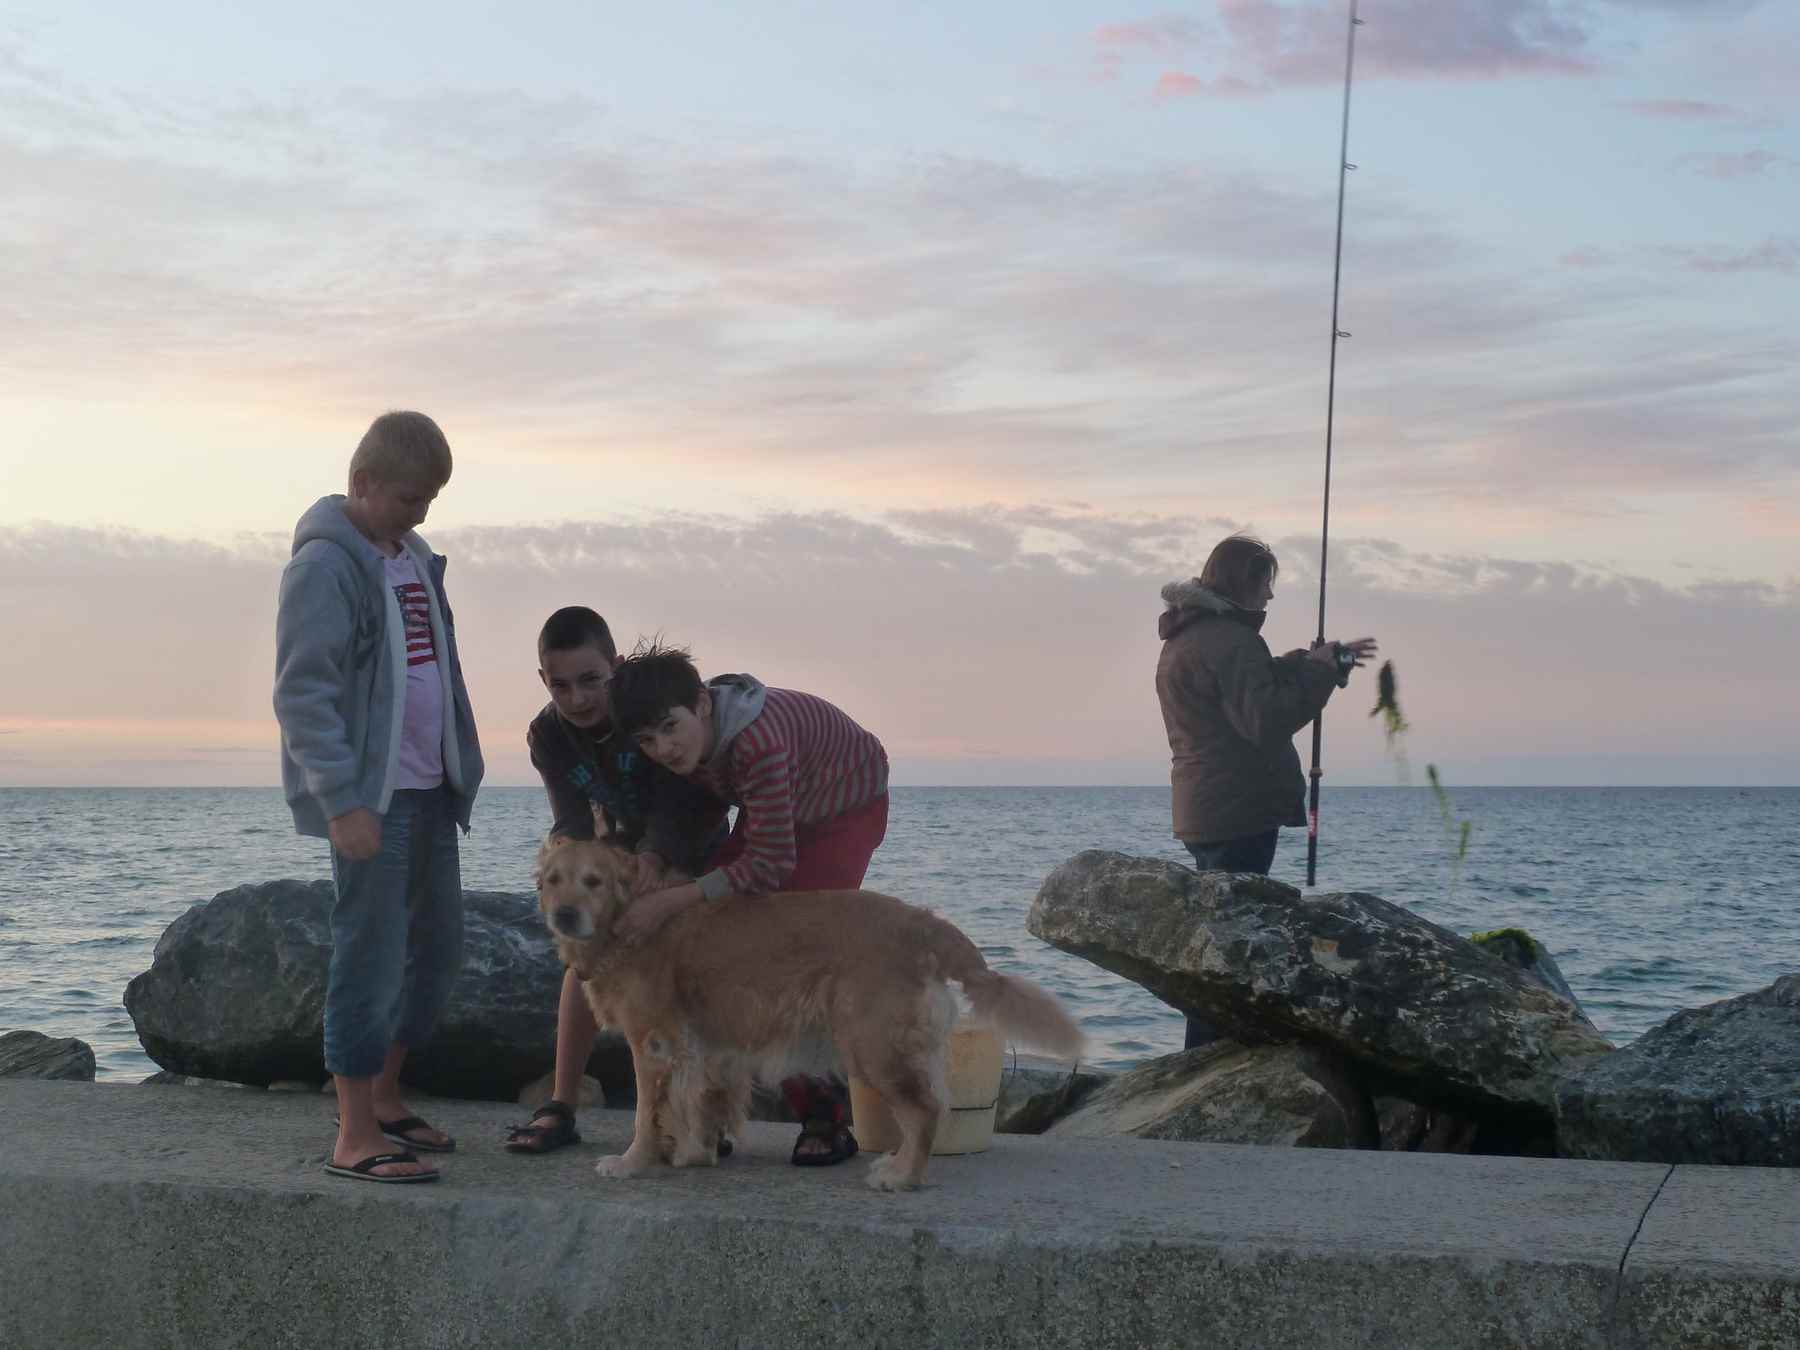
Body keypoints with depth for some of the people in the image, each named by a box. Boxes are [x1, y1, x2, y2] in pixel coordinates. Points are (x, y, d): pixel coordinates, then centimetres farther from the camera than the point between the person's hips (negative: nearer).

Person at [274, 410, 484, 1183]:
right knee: (372, 956, -6)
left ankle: (384, 1098, 27)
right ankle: (355, 1139, 0)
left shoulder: (413, 556, 15)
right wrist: (342, 799, -23)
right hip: (368, 799, -9)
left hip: (428, 791, 9)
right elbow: (302, 691, -17)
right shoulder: (326, 563, -12)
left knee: (438, 946, 14)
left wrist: (459, 773, 16)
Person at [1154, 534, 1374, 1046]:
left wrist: (1321, 659, 22)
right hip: (1240, 811, -10)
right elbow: (1267, 720, -24)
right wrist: (1320, 669, -13)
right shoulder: (1229, 639, -16)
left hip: (1201, 811, 10)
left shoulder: (1185, 636, 17)